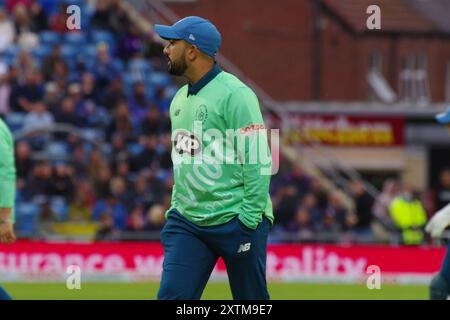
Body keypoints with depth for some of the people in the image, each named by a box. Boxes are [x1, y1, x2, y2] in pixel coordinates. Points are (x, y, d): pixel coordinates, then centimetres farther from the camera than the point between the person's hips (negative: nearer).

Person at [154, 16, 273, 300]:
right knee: (171, 295, -5)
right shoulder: (180, 98, 15)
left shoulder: (234, 94, -11)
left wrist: (248, 218, -18)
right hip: (187, 221, 7)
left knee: (252, 300, 2)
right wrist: (177, 206, 17)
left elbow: (258, 160, -15)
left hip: (236, 222, -7)